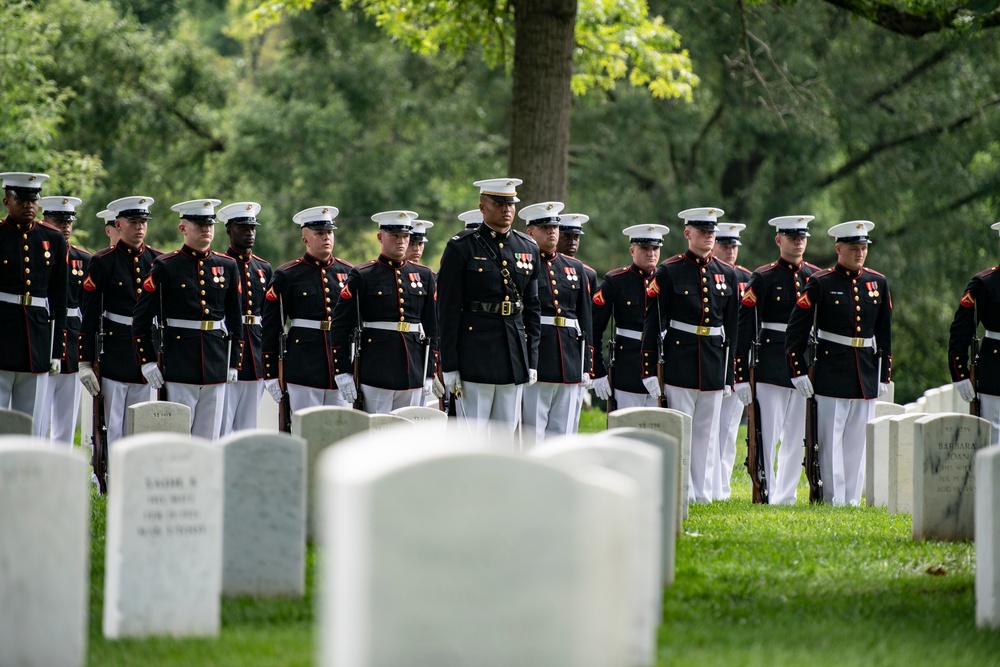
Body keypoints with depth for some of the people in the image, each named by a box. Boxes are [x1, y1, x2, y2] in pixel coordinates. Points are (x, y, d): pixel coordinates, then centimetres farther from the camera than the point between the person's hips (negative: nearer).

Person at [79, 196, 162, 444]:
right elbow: (89, 316, -3)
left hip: (148, 357, 4)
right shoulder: (103, 263, -2)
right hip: (113, 357, -4)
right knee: (112, 431, -2)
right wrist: (85, 361, -8)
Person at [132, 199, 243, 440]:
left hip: (216, 365, 4)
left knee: (209, 438, 5)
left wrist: (234, 363, 11)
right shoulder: (166, 267, -2)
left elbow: (235, 320, 16)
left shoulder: (227, 266, 10)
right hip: (179, 366, -4)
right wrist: (147, 361, -6)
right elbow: (141, 318, -1)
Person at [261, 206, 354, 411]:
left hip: (341, 371, 3)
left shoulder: (348, 273, 11)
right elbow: (271, 328, 1)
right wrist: (270, 375, -2)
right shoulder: (286, 276, 1)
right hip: (303, 371, -3)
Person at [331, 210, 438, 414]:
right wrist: (342, 373, -7)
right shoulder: (361, 276, -1)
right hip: (374, 373, -4)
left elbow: (431, 327, 16)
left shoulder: (423, 275, 12)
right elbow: (340, 326, -2)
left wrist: (429, 373, 12)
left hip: (413, 374, 4)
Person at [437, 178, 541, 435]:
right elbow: (448, 310, -6)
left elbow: (533, 308, 15)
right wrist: (449, 365, -10)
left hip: (515, 354, 5)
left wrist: (532, 361, 10)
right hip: (475, 353, -5)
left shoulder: (528, 249, 11)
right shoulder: (461, 248, -4)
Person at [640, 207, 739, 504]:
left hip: (714, 366, 4)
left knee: (708, 433, 6)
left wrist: (730, 374, 12)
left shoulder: (727, 274, 10)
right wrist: (650, 370, -8)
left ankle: (704, 494, 11)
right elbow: (653, 323, -4)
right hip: (679, 365, -4)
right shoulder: (669, 272, -2)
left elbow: (732, 327, 14)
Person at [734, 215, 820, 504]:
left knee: (797, 437, 6)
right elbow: (744, 329, -5)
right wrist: (741, 376, -10)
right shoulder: (763, 278, -3)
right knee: (767, 437, -5)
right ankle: (765, 495, 0)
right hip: (770, 369, -4)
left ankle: (786, 496, 13)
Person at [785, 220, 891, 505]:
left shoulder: (878, 283, 9)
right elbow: (795, 331, -4)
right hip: (831, 376, -4)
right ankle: (834, 501, -2)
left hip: (866, 376, 4)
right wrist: (798, 372, -8)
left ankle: (852, 500, 12)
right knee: (830, 440, -4)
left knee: (857, 442, 7)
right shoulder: (821, 283, -4)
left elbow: (885, 334, 15)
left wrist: (884, 375, 13)